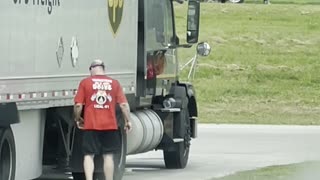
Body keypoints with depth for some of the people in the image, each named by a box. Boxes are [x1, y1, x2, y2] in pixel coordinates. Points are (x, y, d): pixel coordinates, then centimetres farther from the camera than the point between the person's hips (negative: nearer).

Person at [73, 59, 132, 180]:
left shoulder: (85, 82, 0)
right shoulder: (114, 83, 5)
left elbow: (78, 105, -4)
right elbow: (124, 104, 0)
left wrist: (77, 119, 12)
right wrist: (128, 121, 9)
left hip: (90, 126, -1)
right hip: (110, 125, 2)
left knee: (89, 156, 1)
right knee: (108, 156, 8)